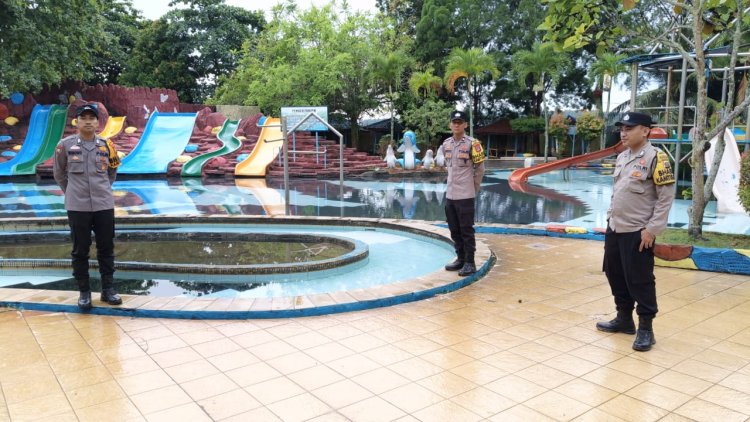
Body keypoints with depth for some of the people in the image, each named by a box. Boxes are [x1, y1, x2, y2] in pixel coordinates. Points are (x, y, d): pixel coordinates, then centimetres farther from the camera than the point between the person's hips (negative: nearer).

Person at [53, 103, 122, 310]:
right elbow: (59, 173, 10)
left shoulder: (106, 145, 2)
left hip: (104, 205, 2)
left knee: (106, 249, 8)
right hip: (77, 207, -2)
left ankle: (108, 290, 20)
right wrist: (71, 192, 11)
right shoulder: (65, 145, -3)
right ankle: (84, 292, 18)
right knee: (80, 251, 6)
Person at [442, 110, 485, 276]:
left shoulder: (472, 144, -9)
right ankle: (460, 259, 26)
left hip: (465, 196, -6)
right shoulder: (446, 144, 8)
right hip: (450, 195, 6)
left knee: (466, 230, -2)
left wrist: (473, 189, 2)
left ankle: (470, 263, 7)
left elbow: (480, 169, -3)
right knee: (454, 230, 13)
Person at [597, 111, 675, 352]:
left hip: (638, 233, -8)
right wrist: (610, 216, 16)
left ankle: (645, 329, 13)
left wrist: (652, 229, -16)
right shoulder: (622, 157, 11)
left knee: (640, 280, -1)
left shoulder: (655, 157, -13)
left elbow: (666, 196, -14)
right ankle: (624, 319, 32)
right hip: (614, 229, 8)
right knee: (615, 275, 16)